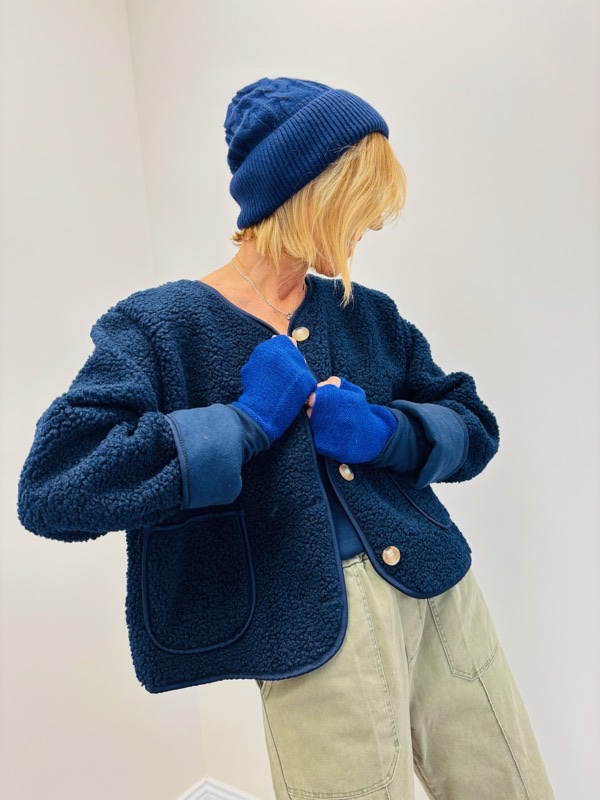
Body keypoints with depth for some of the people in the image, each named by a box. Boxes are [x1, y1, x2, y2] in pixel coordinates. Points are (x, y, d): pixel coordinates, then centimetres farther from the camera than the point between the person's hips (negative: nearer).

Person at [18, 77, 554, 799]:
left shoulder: (368, 314, 9)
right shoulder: (157, 326, -6)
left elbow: (474, 428, 11)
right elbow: (50, 487, -18)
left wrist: (383, 432, -11)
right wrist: (246, 420, -18)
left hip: (443, 599, 6)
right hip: (317, 642, -5)